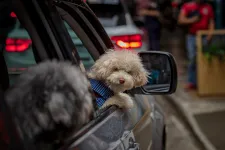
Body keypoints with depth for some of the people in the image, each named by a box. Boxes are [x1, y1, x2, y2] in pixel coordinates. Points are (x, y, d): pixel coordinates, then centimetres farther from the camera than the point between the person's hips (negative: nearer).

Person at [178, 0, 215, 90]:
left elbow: (211, 22, 10)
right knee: (192, 59, -2)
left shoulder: (208, 7, 11)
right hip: (192, 36, -1)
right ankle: (192, 82, 5)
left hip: (204, 37, 1)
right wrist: (192, 20, -10)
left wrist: (210, 34, -3)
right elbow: (181, 20, 2)